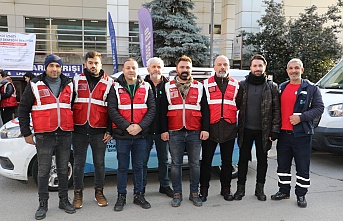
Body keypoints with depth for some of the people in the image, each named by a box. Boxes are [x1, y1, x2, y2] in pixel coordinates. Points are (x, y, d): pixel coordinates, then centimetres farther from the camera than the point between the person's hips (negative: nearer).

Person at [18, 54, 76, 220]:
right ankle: (43, 204, 17)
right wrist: (26, 133, 1)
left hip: (65, 135, 3)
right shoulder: (35, 85, 0)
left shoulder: (68, 85, 8)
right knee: (44, 171, 4)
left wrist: (73, 128, 13)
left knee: (63, 169, 11)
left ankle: (64, 200, 24)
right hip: (44, 136, -2)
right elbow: (23, 110, 4)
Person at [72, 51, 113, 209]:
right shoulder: (77, 80, 6)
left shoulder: (108, 83, 4)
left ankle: (99, 192, 24)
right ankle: (78, 193, 22)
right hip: (79, 129, 1)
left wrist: (109, 130, -2)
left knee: (99, 163, 9)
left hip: (99, 130, 0)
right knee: (78, 163, 8)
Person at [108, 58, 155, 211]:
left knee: (138, 166, 12)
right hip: (122, 135, -1)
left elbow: (152, 109, -1)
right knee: (122, 167, 8)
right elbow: (112, 110, -7)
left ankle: (139, 195, 25)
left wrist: (140, 126, -14)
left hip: (141, 134, 2)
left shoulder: (146, 87, 5)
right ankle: (121, 196, 21)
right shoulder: (115, 88, 1)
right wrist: (127, 126, -17)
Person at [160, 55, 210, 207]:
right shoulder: (168, 87, 7)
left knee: (195, 164, 7)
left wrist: (205, 129, -3)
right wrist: (164, 130, 0)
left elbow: (205, 110, 6)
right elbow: (163, 111, 6)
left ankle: (194, 193, 20)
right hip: (174, 133, 0)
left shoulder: (199, 87, 8)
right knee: (176, 164, 6)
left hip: (194, 133, 0)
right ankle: (177, 194, 18)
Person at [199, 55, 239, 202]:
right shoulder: (206, 84, 4)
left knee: (227, 161, 11)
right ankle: (204, 190, 17)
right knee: (206, 160, 5)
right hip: (210, 127, -1)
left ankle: (226, 189, 24)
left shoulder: (236, 85, 10)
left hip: (229, 128, 2)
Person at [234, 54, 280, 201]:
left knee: (262, 160, 10)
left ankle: (260, 189, 25)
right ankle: (240, 188, 21)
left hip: (263, 130, 0)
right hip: (246, 129, 1)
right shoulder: (243, 85, 3)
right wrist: (237, 127, -5)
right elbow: (237, 105, 3)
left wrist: (274, 130, -8)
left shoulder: (272, 87, 1)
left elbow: (276, 110, -1)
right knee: (243, 159, 8)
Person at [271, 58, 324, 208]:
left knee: (303, 167, 2)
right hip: (283, 134, 5)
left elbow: (319, 108, -6)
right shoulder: (281, 88, 13)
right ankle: (284, 191, 27)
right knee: (283, 165, 13)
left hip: (302, 134, -4)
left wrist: (301, 117, -18)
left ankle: (301, 194, 16)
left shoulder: (312, 89, 0)